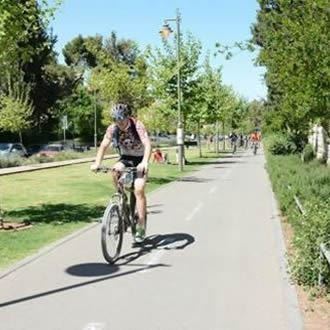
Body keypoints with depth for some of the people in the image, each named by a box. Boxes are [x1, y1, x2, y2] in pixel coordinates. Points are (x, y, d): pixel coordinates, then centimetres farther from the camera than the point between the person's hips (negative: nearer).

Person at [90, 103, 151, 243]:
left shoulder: (137, 125, -24)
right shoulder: (112, 128, -13)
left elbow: (147, 144, -35)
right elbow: (104, 145, -17)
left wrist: (145, 162, -52)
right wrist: (97, 163, -33)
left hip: (139, 160, -3)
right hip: (125, 158, 3)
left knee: (139, 190, -18)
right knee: (115, 171, -31)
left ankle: (141, 226, -11)